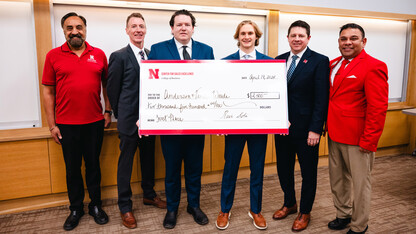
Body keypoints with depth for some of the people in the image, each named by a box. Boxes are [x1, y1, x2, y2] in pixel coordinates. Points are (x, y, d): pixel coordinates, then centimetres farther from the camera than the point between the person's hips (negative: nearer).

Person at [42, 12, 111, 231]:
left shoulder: (99, 54, 3)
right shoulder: (53, 56, 0)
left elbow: (106, 84, 11)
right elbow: (48, 91, 1)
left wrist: (108, 111, 5)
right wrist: (52, 125, -1)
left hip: (95, 122, 1)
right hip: (66, 124, 0)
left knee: (93, 165, 12)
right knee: (72, 168, 12)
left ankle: (95, 205, 29)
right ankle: (75, 209, 30)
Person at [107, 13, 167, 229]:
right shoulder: (119, 56, -8)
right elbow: (112, 90, -4)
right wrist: (122, 115, 2)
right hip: (129, 120, -5)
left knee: (148, 159, 19)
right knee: (125, 164, 7)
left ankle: (149, 194, 38)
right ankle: (125, 207, 22)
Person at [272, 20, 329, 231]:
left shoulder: (319, 61, -7)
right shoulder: (279, 60, 8)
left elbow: (321, 98, -12)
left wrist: (315, 129, -16)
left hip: (306, 128, -5)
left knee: (308, 172, 11)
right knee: (284, 168, 17)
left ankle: (305, 212, 30)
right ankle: (289, 204, 39)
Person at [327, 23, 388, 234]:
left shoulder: (374, 66, -13)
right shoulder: (334, 64, 10)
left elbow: (378, 108, -17)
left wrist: (368, 141, -18)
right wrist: (326, 125, 10)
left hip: (357, 139, -7)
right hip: (334, 135, 7)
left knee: (360, 183, 9)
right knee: (337, 179, 19)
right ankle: (343, 214, 40)